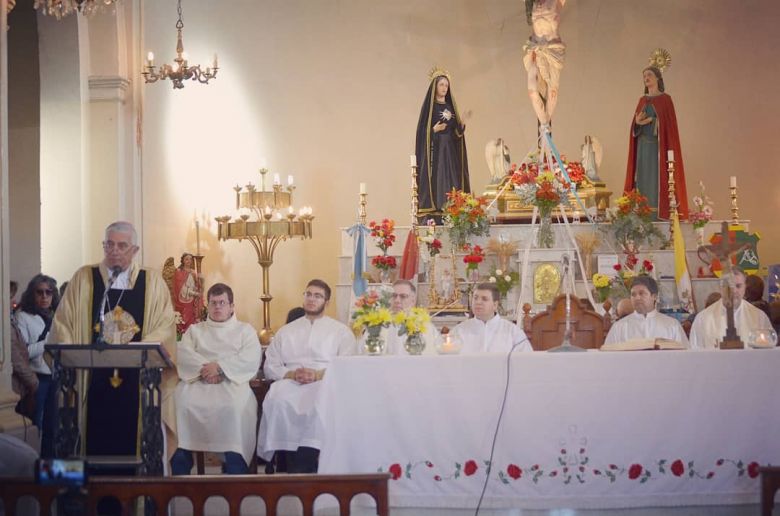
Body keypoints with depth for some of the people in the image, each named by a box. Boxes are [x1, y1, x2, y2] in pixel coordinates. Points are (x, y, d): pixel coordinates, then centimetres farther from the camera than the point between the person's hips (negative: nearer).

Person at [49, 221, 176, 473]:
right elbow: (62, 324, 7)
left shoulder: (153, 282, 6)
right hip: (94, 381, 0)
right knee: (97, 443, -1)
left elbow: (165, 326, -2)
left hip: (137, 382, 0)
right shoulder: (83, 279, 8)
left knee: (132, 442, -1)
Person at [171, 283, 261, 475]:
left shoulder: (245, 330, 21)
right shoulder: (194, 330, 27)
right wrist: (204, 369, -12)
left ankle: (235, 472, -33)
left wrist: (220, 367, -11)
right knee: (180, 403, -31)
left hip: (232, 382, -2)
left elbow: (251, 360, 2)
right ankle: (179, 472, -26)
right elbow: (183, 355, 7)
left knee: (234, 407, -37)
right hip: (197, 382, 2)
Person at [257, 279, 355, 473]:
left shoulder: (341, 331, 19)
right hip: (290, 383, 2)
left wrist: (318, 374, -12)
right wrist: (291, 374, -4)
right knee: (277, 402, -35)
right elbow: (269, 367, 17)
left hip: (325, 383, -2)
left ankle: (300, 471, -33)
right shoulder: (285, 332, 26)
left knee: (321, 404, -39)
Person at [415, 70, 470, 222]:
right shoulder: (429, 106, -1)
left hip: (450, 151, 6)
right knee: (436, 182, -12)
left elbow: (456, 131, 16)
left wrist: (461, 126, -4)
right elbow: (422, 130, -6)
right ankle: (434, 219, -15)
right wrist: (434, 130, -22)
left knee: (451, 182, 0)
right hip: (435, 150, -6)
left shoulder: (450, 106, 16)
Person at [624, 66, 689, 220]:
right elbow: (635, 127, 11)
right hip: (643, 146, 6)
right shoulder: (643, 100, 14)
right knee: (643, 179, 2)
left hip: (658, 146, -6)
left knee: (658, 179, -9)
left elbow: (669, 124, -9)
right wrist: (637, 122, -10)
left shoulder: (665, 99, -3)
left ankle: (661, 213, -8)